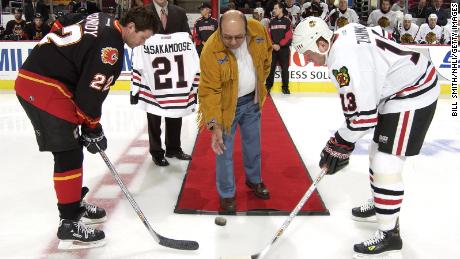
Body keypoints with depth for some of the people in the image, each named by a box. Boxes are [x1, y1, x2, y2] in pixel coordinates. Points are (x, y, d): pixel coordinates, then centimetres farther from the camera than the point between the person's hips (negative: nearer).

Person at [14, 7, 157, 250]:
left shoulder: (103, 22, 12)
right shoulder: (111, 44, -16)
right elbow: (91, 89, -17)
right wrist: (92, 128, -4)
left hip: (33, 78, 10)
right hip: (43, 87, -10)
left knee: (69, 149, 18)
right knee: (69, 154, -6)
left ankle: (74, 205, 32)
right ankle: (69, 225, 1)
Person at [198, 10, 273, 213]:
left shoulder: (258, 31, -19)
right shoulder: (211, 51, -31)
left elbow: (267, 51, 5)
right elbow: (209, 91, -27)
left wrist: (261, 78, 9)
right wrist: (214, 125, -32)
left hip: (252, 100, 5)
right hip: (226, 104, -4)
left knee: (253, 144, 21)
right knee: (224, 151, 2)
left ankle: (254, 180, 46)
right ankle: (227, 194, 24)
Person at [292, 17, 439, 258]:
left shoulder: (342, 60, -27)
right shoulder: (346, 32, 3)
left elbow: (363, 114, -25)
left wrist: (340, 144, -10)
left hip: (413, 93, -11)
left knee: (386, 165, -9)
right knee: (378, 152, 21)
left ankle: (389, 234, 5)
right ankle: (382, 205, 41)